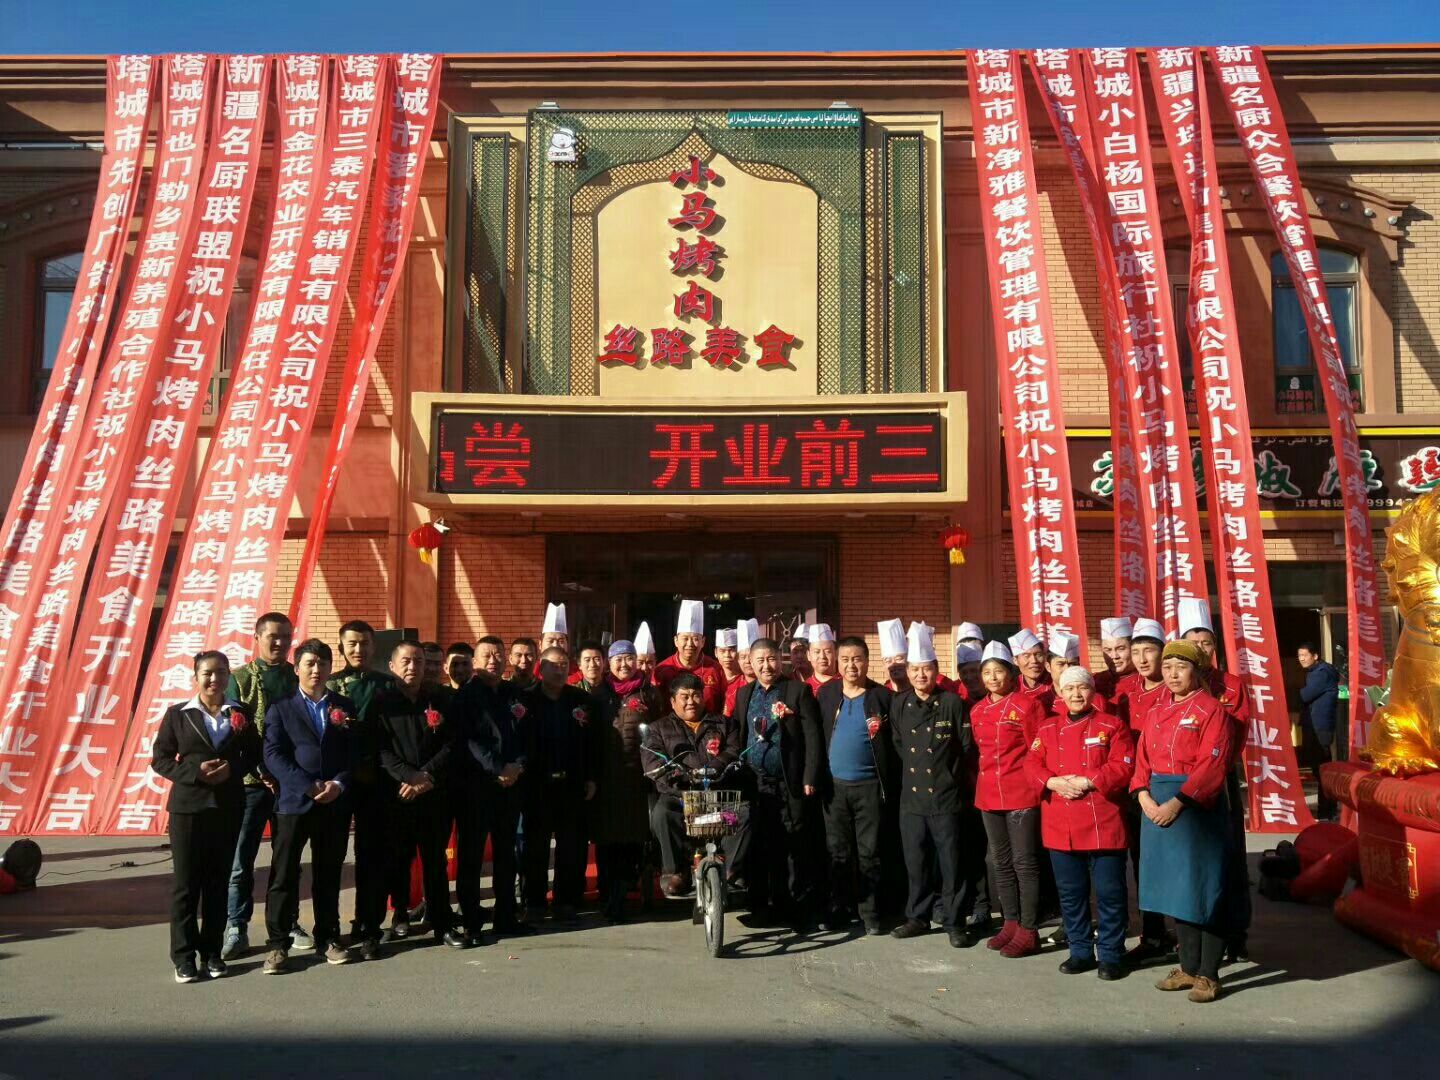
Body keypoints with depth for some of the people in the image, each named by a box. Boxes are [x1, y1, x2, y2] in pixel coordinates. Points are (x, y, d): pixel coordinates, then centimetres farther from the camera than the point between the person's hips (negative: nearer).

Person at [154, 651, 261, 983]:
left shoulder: (241, 714, 6)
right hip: (187, 807, -2)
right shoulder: (178, 714, 1)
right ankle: (184, 956, 8)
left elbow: (253, 754, 11)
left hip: (228, 808, 2)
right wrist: (195, 772, -14)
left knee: (218, 881, 7)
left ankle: (212, 952, 16)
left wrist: (233, 769, -10)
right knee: (186, 883, 0)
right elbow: (160, 759, 1)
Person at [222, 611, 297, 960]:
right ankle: (236, 929, 10)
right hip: (252, 781, -2)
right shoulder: (239, 678, 2)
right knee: (241, 858, 0)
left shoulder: (299, 678, 8)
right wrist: (261, 772, -13)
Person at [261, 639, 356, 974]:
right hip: (294, 802, -2)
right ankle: (278, 944, 9)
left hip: (335, 805, 2)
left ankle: (328, 938, 20)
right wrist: (308, 786, -15)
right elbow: (273, 755, -5)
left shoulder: (345, 707, 11)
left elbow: (354, 754, 6)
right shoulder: (281, 708, 5)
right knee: (284, 875, 1)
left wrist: (338, 784, -12)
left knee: (328, 875, 10)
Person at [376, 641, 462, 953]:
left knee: (435, 861, 10)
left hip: (435, 796, 3)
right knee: (391, 863, -1)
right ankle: (371, 932, 7)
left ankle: (442, 924, 20)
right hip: (395, 796, -3)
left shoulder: (439, 703, 11)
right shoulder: (381, 703, 2)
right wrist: (412, 776, -17)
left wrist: (426, 776, -11)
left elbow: (450, 746, 4)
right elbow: (381, 750, -7)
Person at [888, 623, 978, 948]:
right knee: (916, 860, 11)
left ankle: (955, 922, 13)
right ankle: (917, 916, 24)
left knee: (950, 862, 2)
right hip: (911, 796, 3)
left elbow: (966, 744, 0)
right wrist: (912, 764, 9)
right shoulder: (899, 704, 5)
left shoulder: (952, 702, -5)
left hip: (945, 796, -3)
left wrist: (947, 770, 3)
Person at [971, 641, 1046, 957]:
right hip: (989, 795, 6)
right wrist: (984, 782, 15)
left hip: (1022, 795, -6)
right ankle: (1011, 923, 24)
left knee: (1025, 863, -1)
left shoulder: (1027, 704, -8)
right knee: (1001, 863, 13)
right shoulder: (977, 710, 9)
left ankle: (1029, 931, 6)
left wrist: (1036, 785, -7)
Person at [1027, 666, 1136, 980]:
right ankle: (1080, 952, 24)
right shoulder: (1047, 727, 11)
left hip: (1103, 825, -3)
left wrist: (1086, 782, -17)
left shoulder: (1112, 726, 0)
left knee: (1109, 893, 2)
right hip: (1060, 825, 4)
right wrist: (1054, 782, -13)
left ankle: (1111, 955, 14)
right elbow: (1032, 763, 6)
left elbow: (1123, 767, -9)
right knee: (1070, 893, 11)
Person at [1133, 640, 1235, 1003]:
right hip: (1157, 808, 7)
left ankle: (1209, 974, 12)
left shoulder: (1211, 710, -9)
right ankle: (1189, 967, 25)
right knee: (1175, 890, 13)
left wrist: (1177, 803, -20)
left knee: (1203, 891, 1)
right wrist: (1144, 797, -7)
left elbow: (1211, 767, -16)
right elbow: (1143, 760, 11)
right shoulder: (1157, 714, 13)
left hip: (1196, 807, -7)